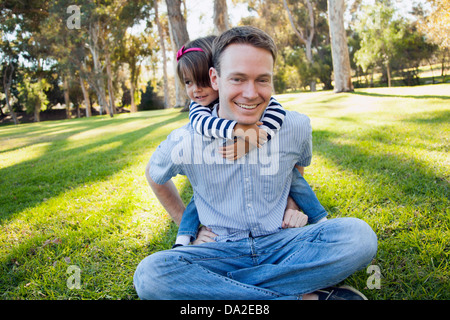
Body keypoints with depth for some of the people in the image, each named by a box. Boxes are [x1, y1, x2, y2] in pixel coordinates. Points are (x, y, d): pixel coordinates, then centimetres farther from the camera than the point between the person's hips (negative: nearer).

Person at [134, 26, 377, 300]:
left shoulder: (297, 128, -6)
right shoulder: (184, 143, -10)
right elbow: (154, 175, 13)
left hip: (280, 244, 1)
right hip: (222, 250, 0)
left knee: (358, 235, -25)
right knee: (149, 274, -29)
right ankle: (303, 296, -21)